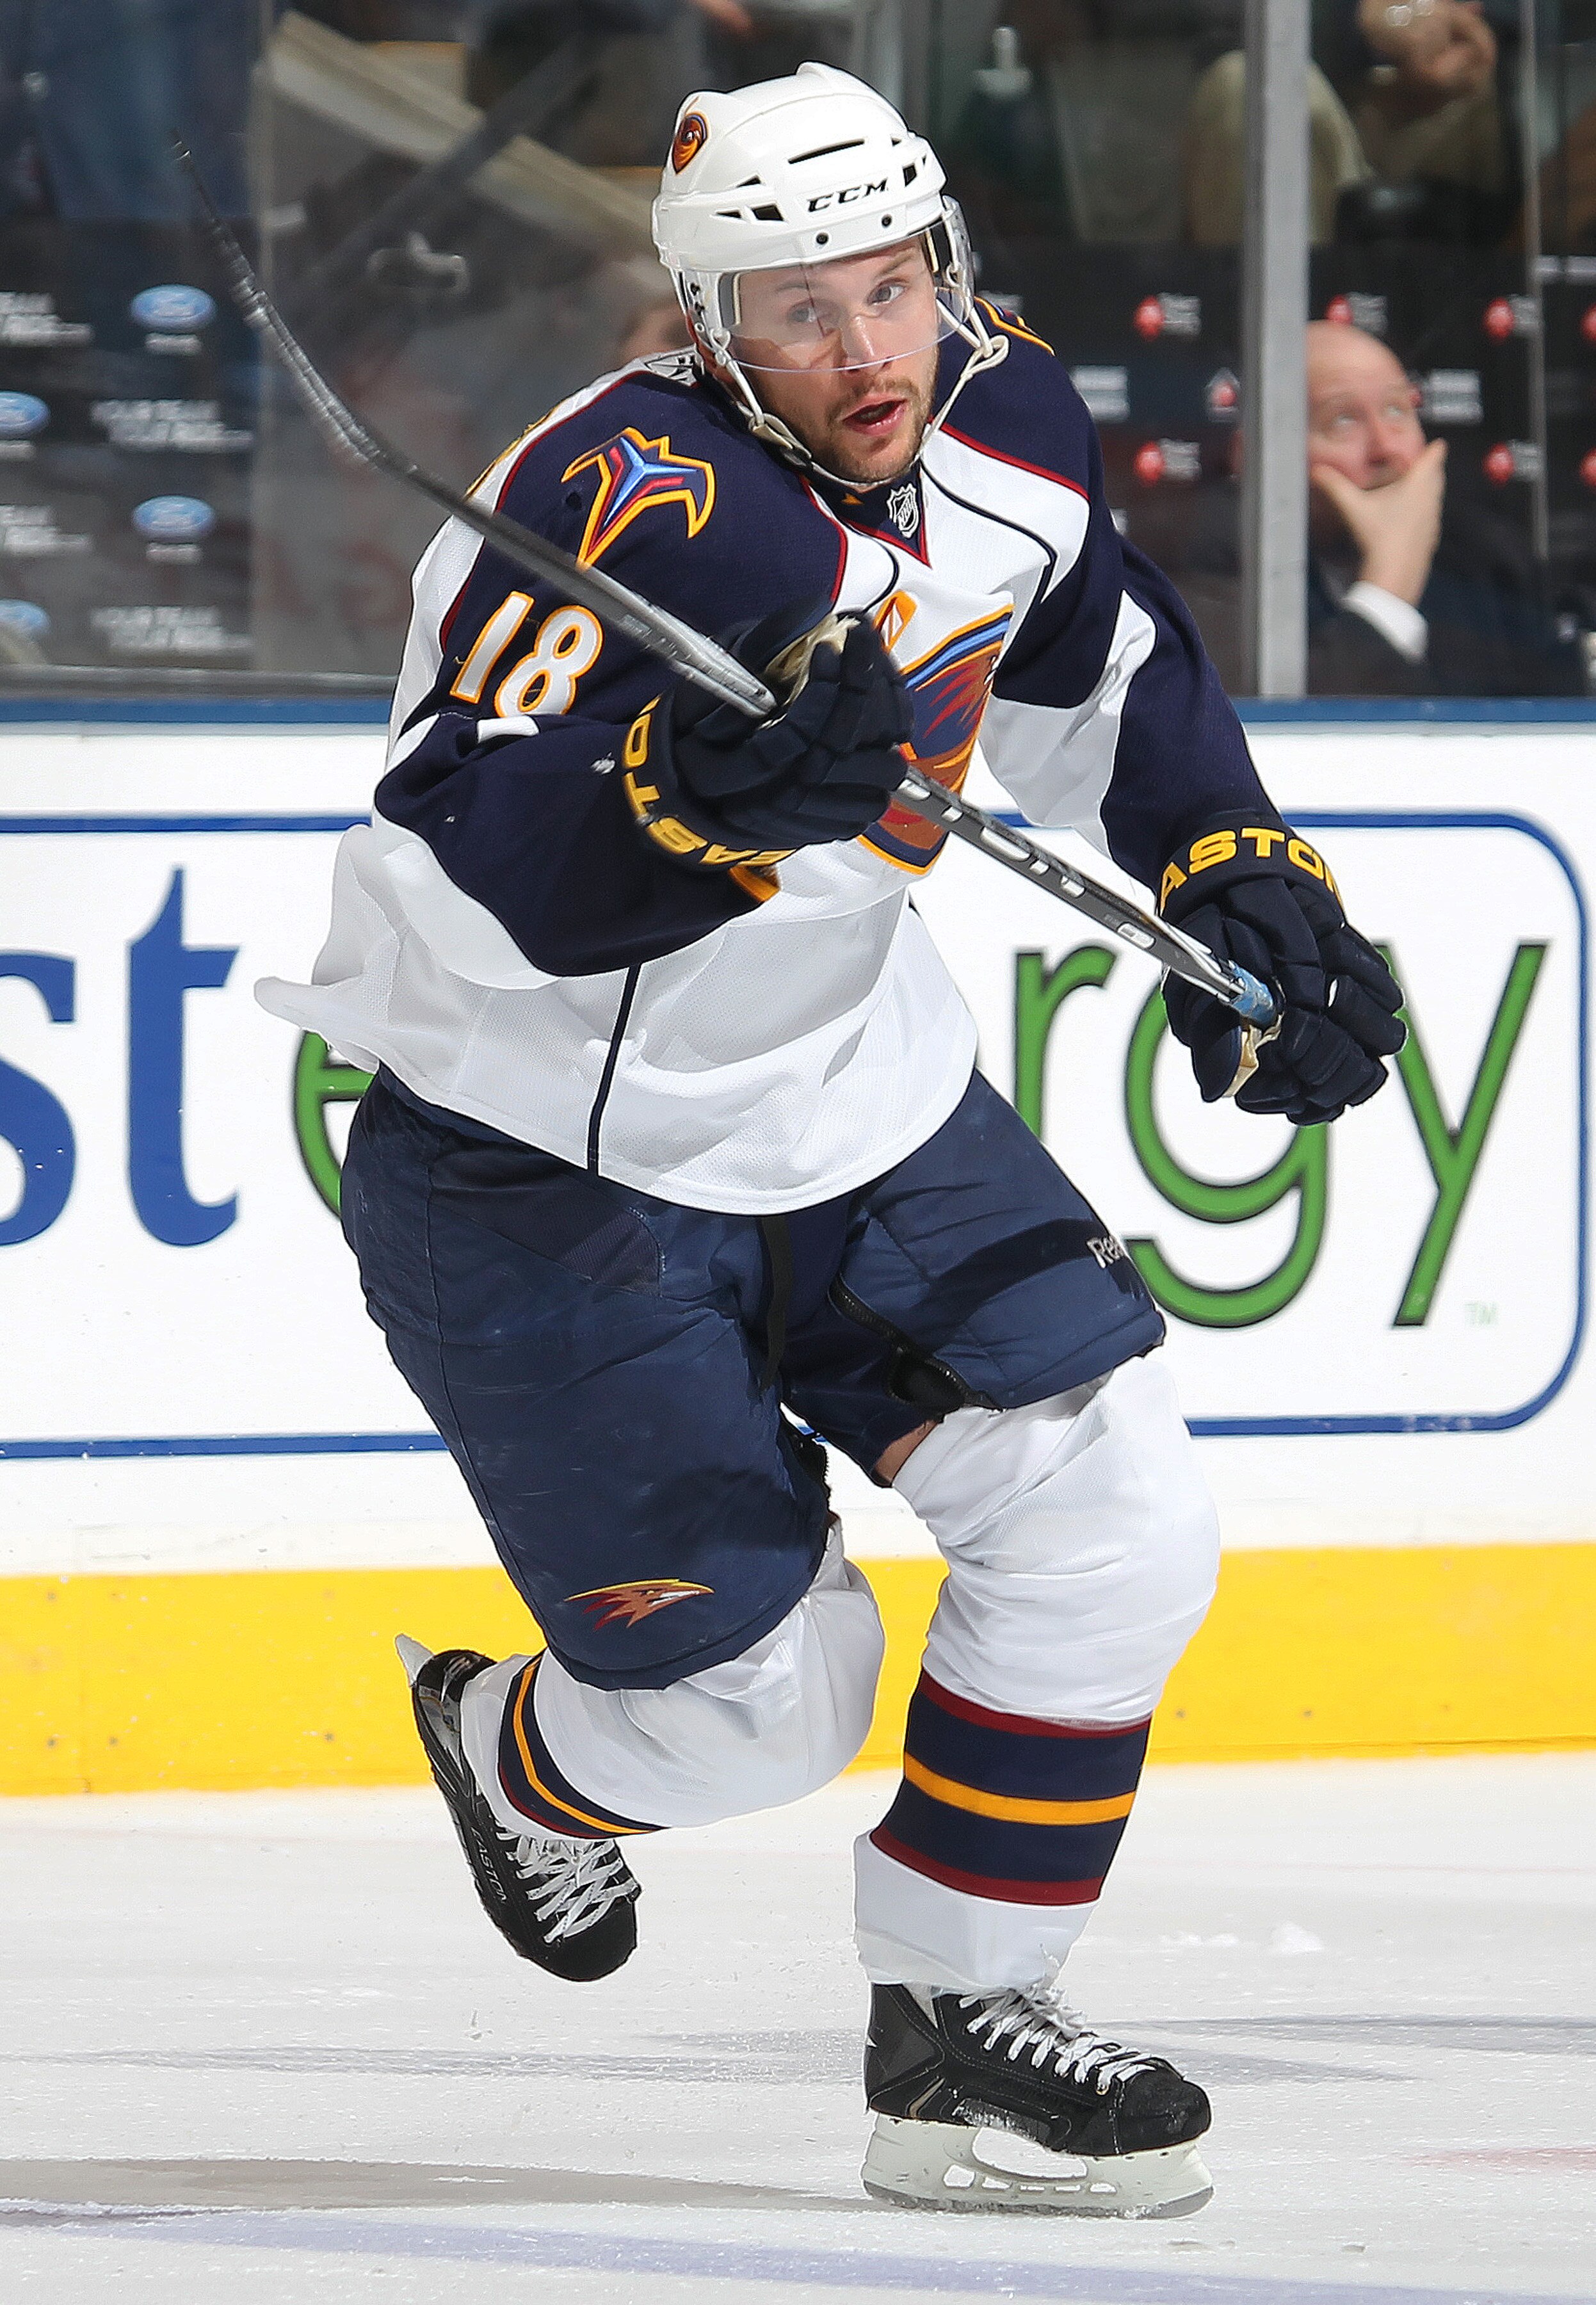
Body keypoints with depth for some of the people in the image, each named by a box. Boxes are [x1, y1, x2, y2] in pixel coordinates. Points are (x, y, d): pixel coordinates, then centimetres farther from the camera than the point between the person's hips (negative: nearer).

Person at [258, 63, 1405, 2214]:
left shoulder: (1006, 423, -6)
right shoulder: (631, 503, -29)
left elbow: (1107, 664, 18)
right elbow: (440, 887, -40)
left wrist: (1235, 870, 8)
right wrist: (695, 792, -54)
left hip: (850, 1092, 7)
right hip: (543, 1154, -7)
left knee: (1113, 1521, -8)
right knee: (756, 1701, -6)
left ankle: (966, 2009, 8)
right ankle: (525, 1758, 30)